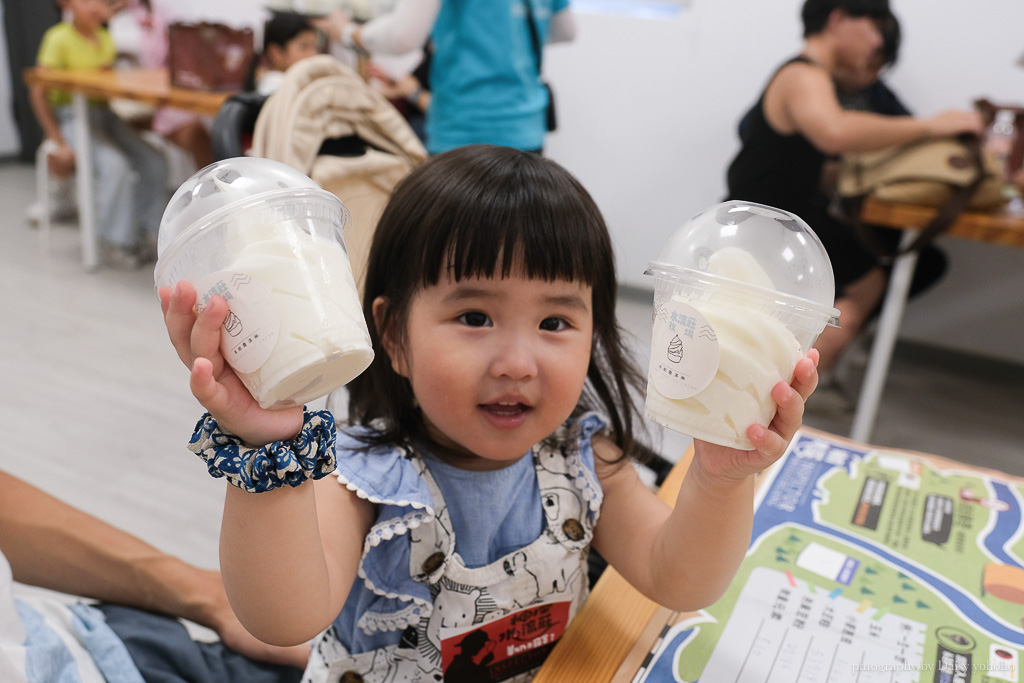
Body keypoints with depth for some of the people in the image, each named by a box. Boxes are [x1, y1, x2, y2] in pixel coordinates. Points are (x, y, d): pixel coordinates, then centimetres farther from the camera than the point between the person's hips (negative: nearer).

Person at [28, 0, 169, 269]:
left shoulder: (105, 38, 9)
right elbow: (38, 92, -13)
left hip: (103, 113, 7)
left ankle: (148, 235, -2)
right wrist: (58, 141, -18)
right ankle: (115, 243, -17)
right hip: (71, 116, -6)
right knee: (115, 165, -30)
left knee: (154, 162, -13)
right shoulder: (58, 38, -10)